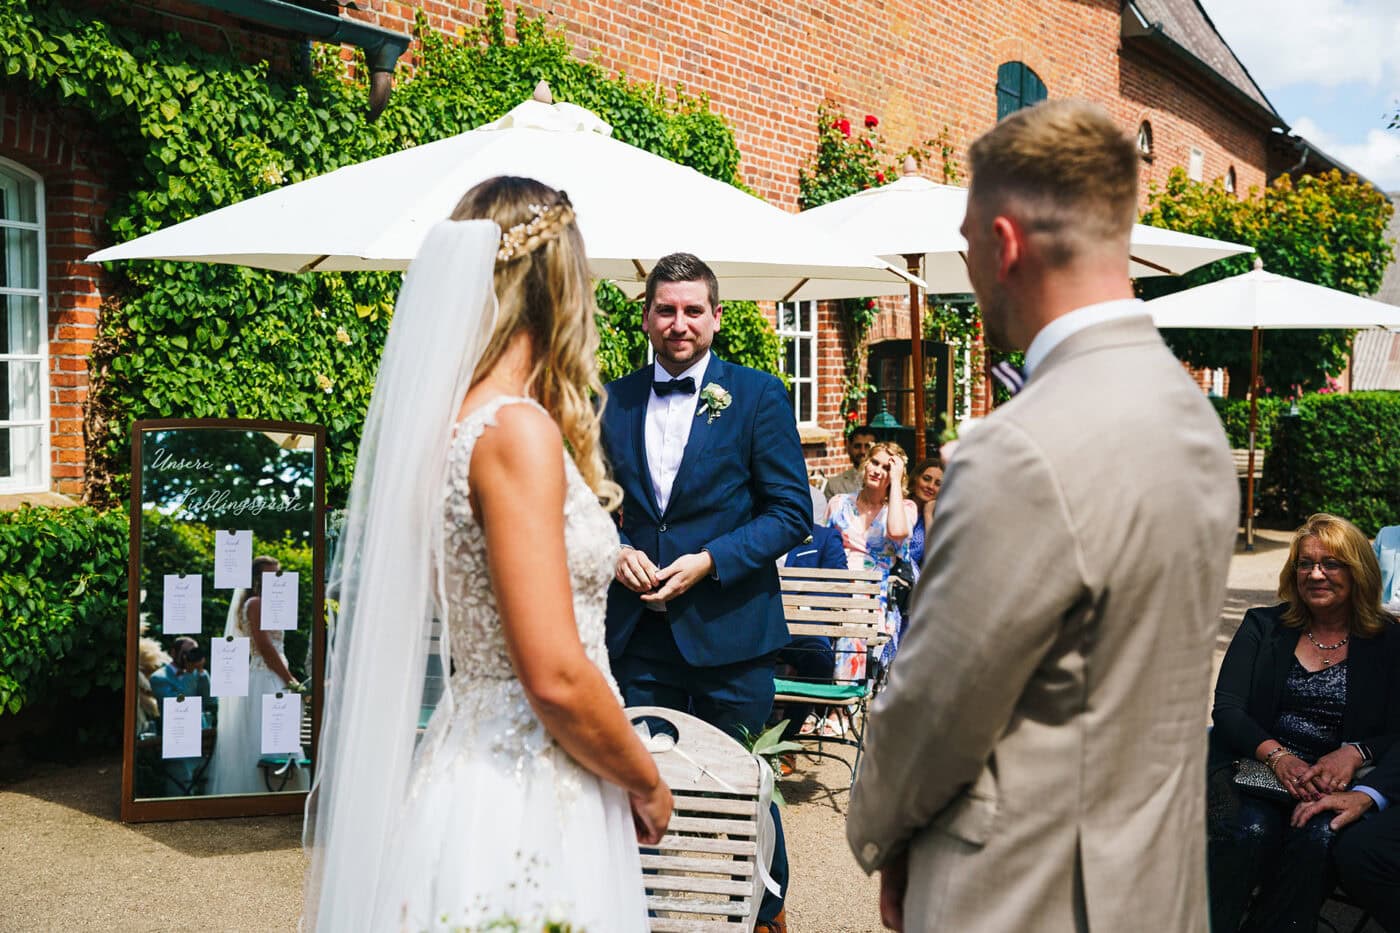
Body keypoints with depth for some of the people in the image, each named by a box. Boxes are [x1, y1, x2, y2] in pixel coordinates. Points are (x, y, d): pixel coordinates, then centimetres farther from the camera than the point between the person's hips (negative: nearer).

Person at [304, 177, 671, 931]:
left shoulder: (445, 420, 5)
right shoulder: (518, 430, -21)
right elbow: (555, 677, -23)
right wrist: (646, 783, -8)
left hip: (470, 765, 9)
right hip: (524, 807, -9)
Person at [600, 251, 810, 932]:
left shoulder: (758, 396, -1)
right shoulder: (612, 402, 7)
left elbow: (791, 510, -4)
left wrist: (709, 560, -15)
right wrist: (614, 550, -7)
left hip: (728, 628, -2)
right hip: (637, 632, 2)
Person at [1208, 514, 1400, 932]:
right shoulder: (1263, 626, 11)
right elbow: (1226, 709, 1)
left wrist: (1354, 754, -19)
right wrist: (1276, 755, -17)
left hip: (1336, 785, 0)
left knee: (1318, 836, -33)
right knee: (1251, 830, -32)